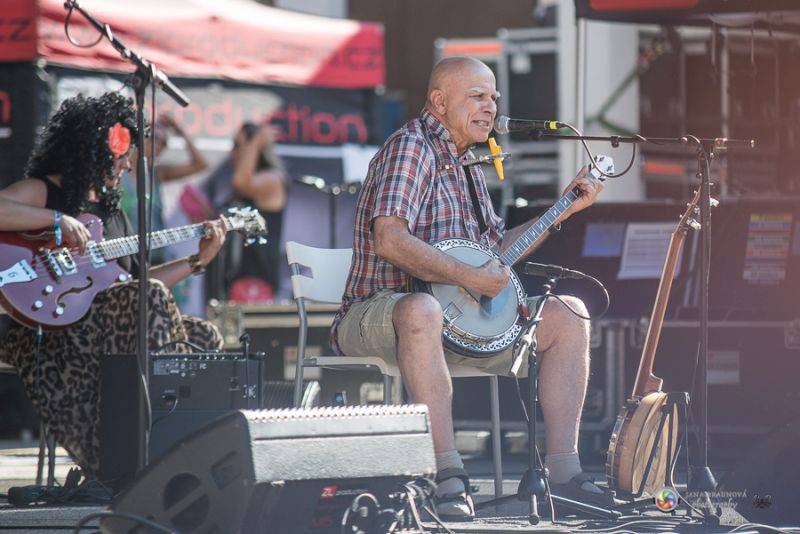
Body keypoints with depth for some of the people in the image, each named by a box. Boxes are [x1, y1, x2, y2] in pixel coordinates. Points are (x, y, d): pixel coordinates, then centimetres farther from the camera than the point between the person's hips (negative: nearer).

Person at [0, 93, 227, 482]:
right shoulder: (42, 191, -2)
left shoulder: (110, 208, 24)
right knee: (151, 298, -30)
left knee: (205, 339, -6)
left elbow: (135, 280, 21)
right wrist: (57, 220, -24)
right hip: (54, 330, -9)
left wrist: (198, 260, 17)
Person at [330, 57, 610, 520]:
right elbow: (389, 240, -27)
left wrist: (566, 208, 21)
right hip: (378, 314, -9)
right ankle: (449, 476, -46)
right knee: (422, 311, -44)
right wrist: (469, 278, -28)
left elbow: (498, 247, 26)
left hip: (460, 315, 9)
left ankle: (562, 468, -7)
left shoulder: (465, 163, 18)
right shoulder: (411, 147, -13)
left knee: (568, 315, 0)